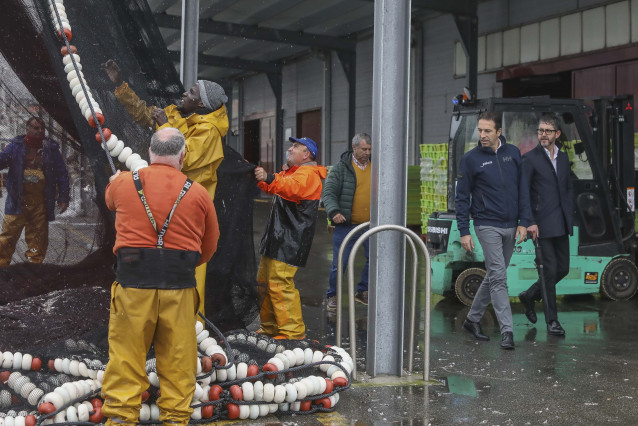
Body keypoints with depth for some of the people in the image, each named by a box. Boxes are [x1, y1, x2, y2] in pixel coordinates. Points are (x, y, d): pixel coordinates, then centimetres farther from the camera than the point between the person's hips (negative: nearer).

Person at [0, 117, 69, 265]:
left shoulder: (51, 148, 10)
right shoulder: (17, 145, 8)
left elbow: (62, 174, 10)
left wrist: (63, 198, 4)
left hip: (41, 202, 1)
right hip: (18, 200, -1)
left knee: (38, 238, 5)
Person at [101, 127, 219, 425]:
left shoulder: (123, 183, 3)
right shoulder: (198, 193, 2)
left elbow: (110, 200, 28)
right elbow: (209, 246, 8)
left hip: (133, 284, 0)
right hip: (179, 288, 0)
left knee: (126, 356, 6)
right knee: (177, 359, 9)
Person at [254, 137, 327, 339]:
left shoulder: (308, 174, -9)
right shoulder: (291, 171, 25)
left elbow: (294, 188, -31)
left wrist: (269, 179, -44)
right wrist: (259, 177, 15)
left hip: (290, 239, -10)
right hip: (277, 237, 10)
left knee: (280, 283, -16)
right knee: (264, 282, 11)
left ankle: (293, 331, -10)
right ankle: (269, 327, 20)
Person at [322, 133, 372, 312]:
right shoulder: (341, 167, -4)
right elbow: (328, 192, -10)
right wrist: (334, 211, -26)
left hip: (371, 225, 4)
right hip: (346, 224, -4)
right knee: (339, 263, -2)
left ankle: (363, 292, 26)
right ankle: (332, 296, 17)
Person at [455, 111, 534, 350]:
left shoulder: (513, 153, 6)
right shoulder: (471, 159, -4)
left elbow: (523, 190, 9)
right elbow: (462, 197, -2)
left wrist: (524, 222, 1)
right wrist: (464, 232, -7)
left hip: (511, 227, 4)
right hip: (488, 226, -4)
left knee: (493, 276, 12)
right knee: (498, 279, -10)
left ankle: (473, 319, 27)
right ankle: (507, 331, -8)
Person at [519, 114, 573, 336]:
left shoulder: (563, 157, 14)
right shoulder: (530, 158, -5)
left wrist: (569, 216, 9)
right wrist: (529, 222, -16)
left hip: (561, 224, 6)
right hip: (543, 224, -6)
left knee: (563, 268, 10)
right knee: (549, 270, -4)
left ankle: (530, 295, 31)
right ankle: (552, 321, 7)